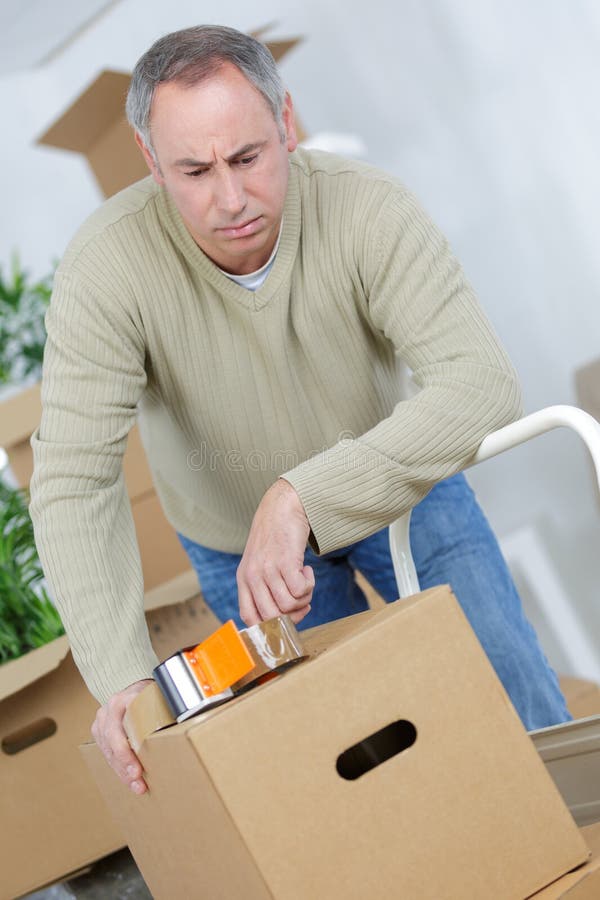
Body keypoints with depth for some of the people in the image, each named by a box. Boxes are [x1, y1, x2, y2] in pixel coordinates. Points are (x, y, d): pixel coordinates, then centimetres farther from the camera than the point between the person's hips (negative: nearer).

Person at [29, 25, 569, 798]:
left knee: (519, 703, -1)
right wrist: (122, 677, -47)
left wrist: (300, 498, -52)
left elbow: (482, 386, -43)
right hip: (236, 534, 0)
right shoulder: (106, 264, -31)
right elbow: (74, 480, -35)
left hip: (397, 482, 0)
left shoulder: (366, 207, -32)